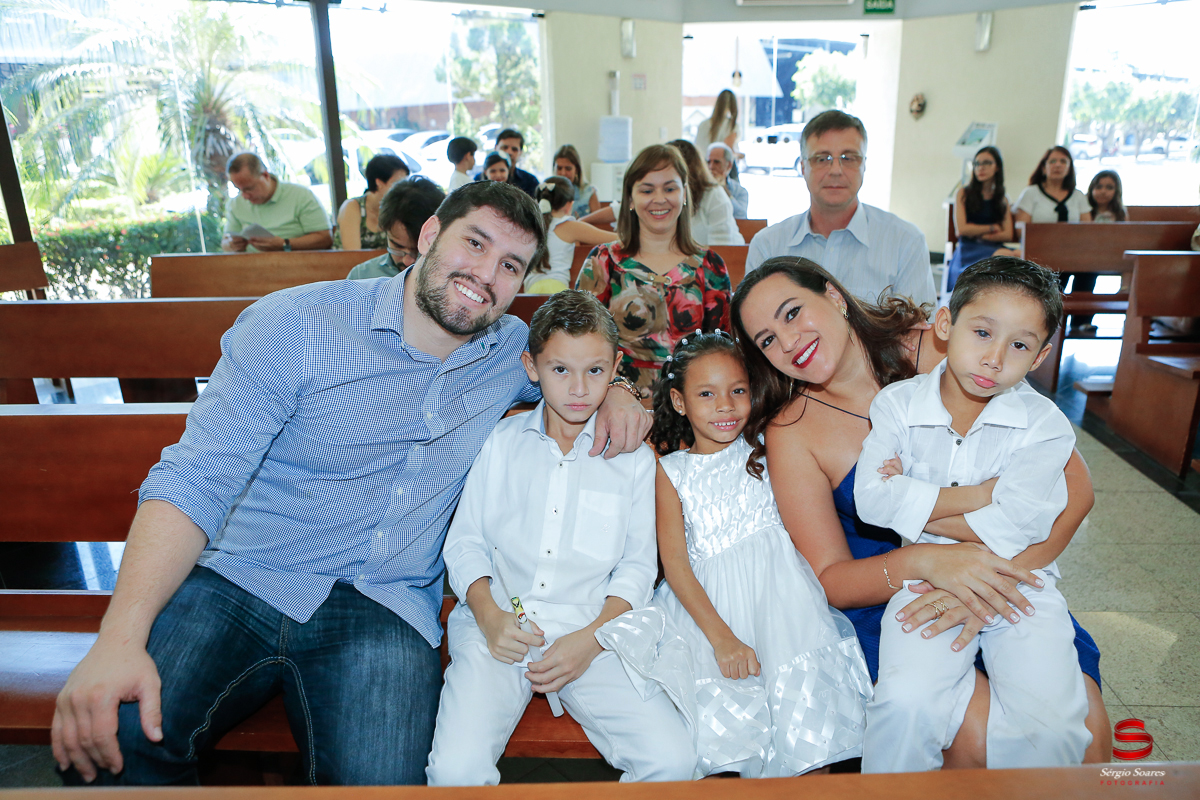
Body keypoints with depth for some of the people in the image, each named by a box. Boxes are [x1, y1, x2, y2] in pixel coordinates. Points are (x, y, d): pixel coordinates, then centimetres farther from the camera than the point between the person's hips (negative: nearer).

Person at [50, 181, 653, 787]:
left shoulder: (512, 348, 7)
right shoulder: (295, 326, -7)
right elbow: (196, 479, -12)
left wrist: (613, 393, 3)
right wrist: (120, 635, -25)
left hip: (385, 606, 2)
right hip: (238, 580, -1)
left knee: (381, 780, -26)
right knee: (108, 739, -26)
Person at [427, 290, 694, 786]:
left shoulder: (634, 458, 7)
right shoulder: (499, 442, 8)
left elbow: (637, 566, 7)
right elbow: (465, 543, 9)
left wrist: (590, 639, -8)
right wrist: (489, 616, -9)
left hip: (591, 631, 1)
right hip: (496, 627, 0)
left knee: (673, 760, -17)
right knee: (456, 769, -23)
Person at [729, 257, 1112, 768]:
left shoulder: (946, 353, -8)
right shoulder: (791, 431, -8)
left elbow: (1073, 484, -8)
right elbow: (830, 580, -7)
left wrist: (1003, 571, -24)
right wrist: (923, 561, -26)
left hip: (1004, 585, 2)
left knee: (1086, 729, -19)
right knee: (979, 735, -24)